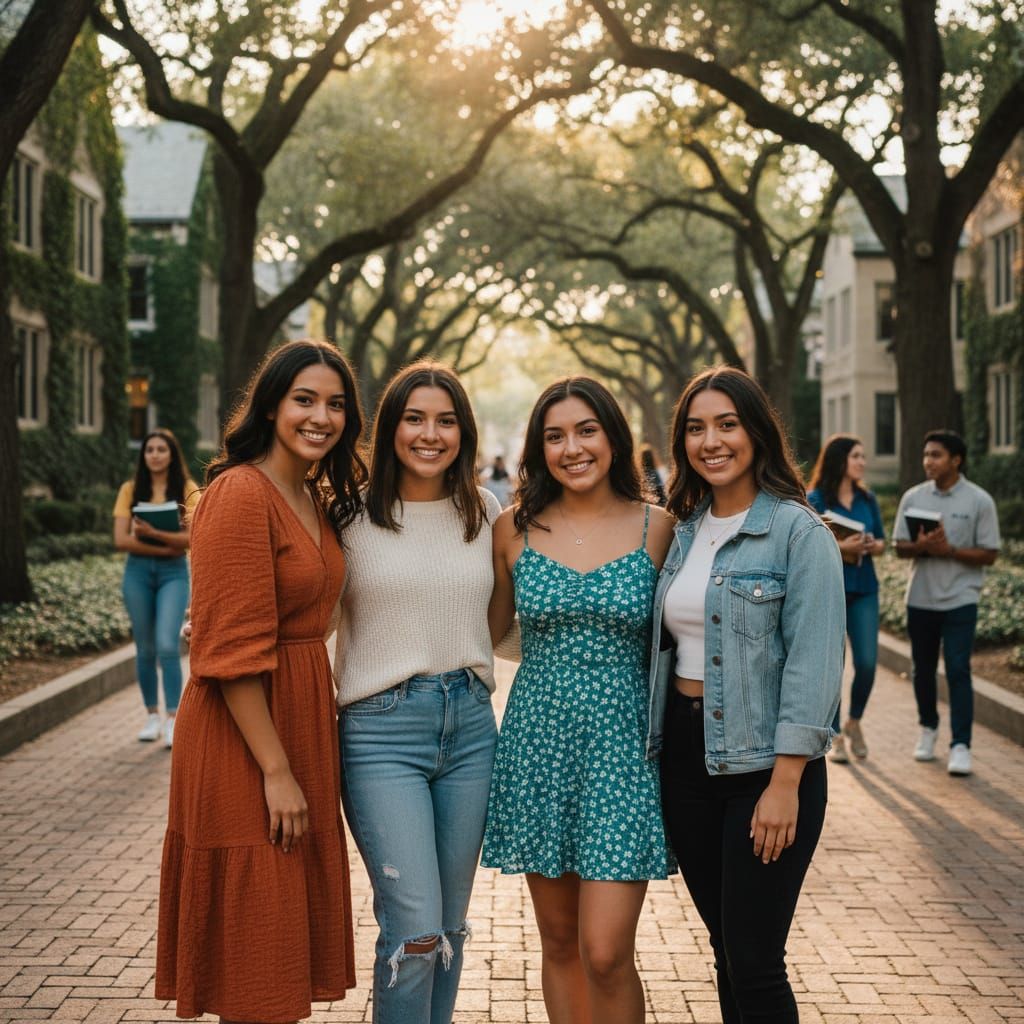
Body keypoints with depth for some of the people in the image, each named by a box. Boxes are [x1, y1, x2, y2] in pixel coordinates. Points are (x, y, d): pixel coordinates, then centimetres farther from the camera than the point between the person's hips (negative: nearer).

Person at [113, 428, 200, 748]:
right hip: (138, 571, 2)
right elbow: (121, 539, -5)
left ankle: (172, 720, -10)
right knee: (145, 649, 8)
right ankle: (152, 716, 20)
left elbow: (191, 538, -11)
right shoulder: (131, 490, 3)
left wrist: (153, 533, -24)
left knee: (167, 645, -15)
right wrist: (165, 547, -12)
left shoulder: (187, 490, -1)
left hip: (173, 572, -2)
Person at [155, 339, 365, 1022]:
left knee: (295, 929, 18)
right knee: (256, 959, 2)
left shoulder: (319, 500, 12)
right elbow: (233, 649, -20)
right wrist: (276, 769, -20)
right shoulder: (241, 492, -16)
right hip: (244, 738, -9)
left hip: (303, 722, 9)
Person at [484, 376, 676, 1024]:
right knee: (559, 943, 11)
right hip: (538, 744, 2)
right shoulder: (516, 529, 4)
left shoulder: (657, 528, -1)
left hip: (623, 746, -2)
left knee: (606, 953, -8)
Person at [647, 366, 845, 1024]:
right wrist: (659, 742, 9)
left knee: (754, 963, -3)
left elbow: (813, 665, -15)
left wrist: (785, 785, -18)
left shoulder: (799, 532, -10)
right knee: (726, 945, 15)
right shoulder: (685, 530, 11)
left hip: (762, 762, -6)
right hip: (686, 755, 6)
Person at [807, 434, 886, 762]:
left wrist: (870, 545, -9)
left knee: (867, 662, -3)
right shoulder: (815, 500, -4)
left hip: (864, 589, 4)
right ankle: (835, 736, 13)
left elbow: (881, 544, 14)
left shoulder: (867, 499, 10)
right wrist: (839, 546, -21)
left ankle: (854, 721, 21)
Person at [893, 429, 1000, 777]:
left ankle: (961, 746, -6)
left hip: (960, 600, -3)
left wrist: (949, 550, -19)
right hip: (920, 597, 4)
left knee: (958, 671, -9)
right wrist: (921, 547, -17)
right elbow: (900, 547, 5)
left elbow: (989, 554, -5)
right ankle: (928, 728, 33)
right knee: (922, 669, 13)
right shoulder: (913, 498, 4)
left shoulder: (979, 501, -5)